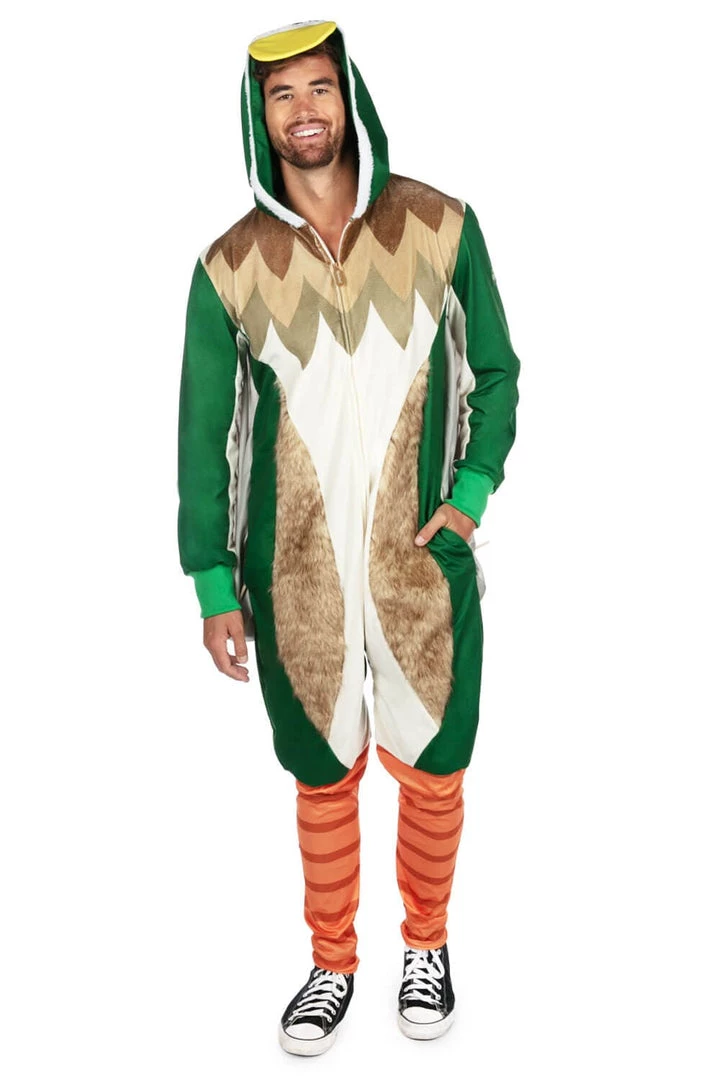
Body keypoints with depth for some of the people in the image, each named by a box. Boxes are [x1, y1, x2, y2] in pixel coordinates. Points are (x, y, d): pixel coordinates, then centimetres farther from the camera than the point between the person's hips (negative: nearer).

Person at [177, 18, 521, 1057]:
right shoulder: (230, 265, -3)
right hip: (295, 575, 0)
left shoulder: (440, 225, -2)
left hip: (423, 562, 0)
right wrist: (214, 585, 0)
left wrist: (472, 490, -6)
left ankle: (427, 945, 38)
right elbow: (204, 434, 2)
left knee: (431, 770, 12)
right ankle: (333, 963, 35)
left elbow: (494, 370, 8)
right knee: (323, 777, 13)